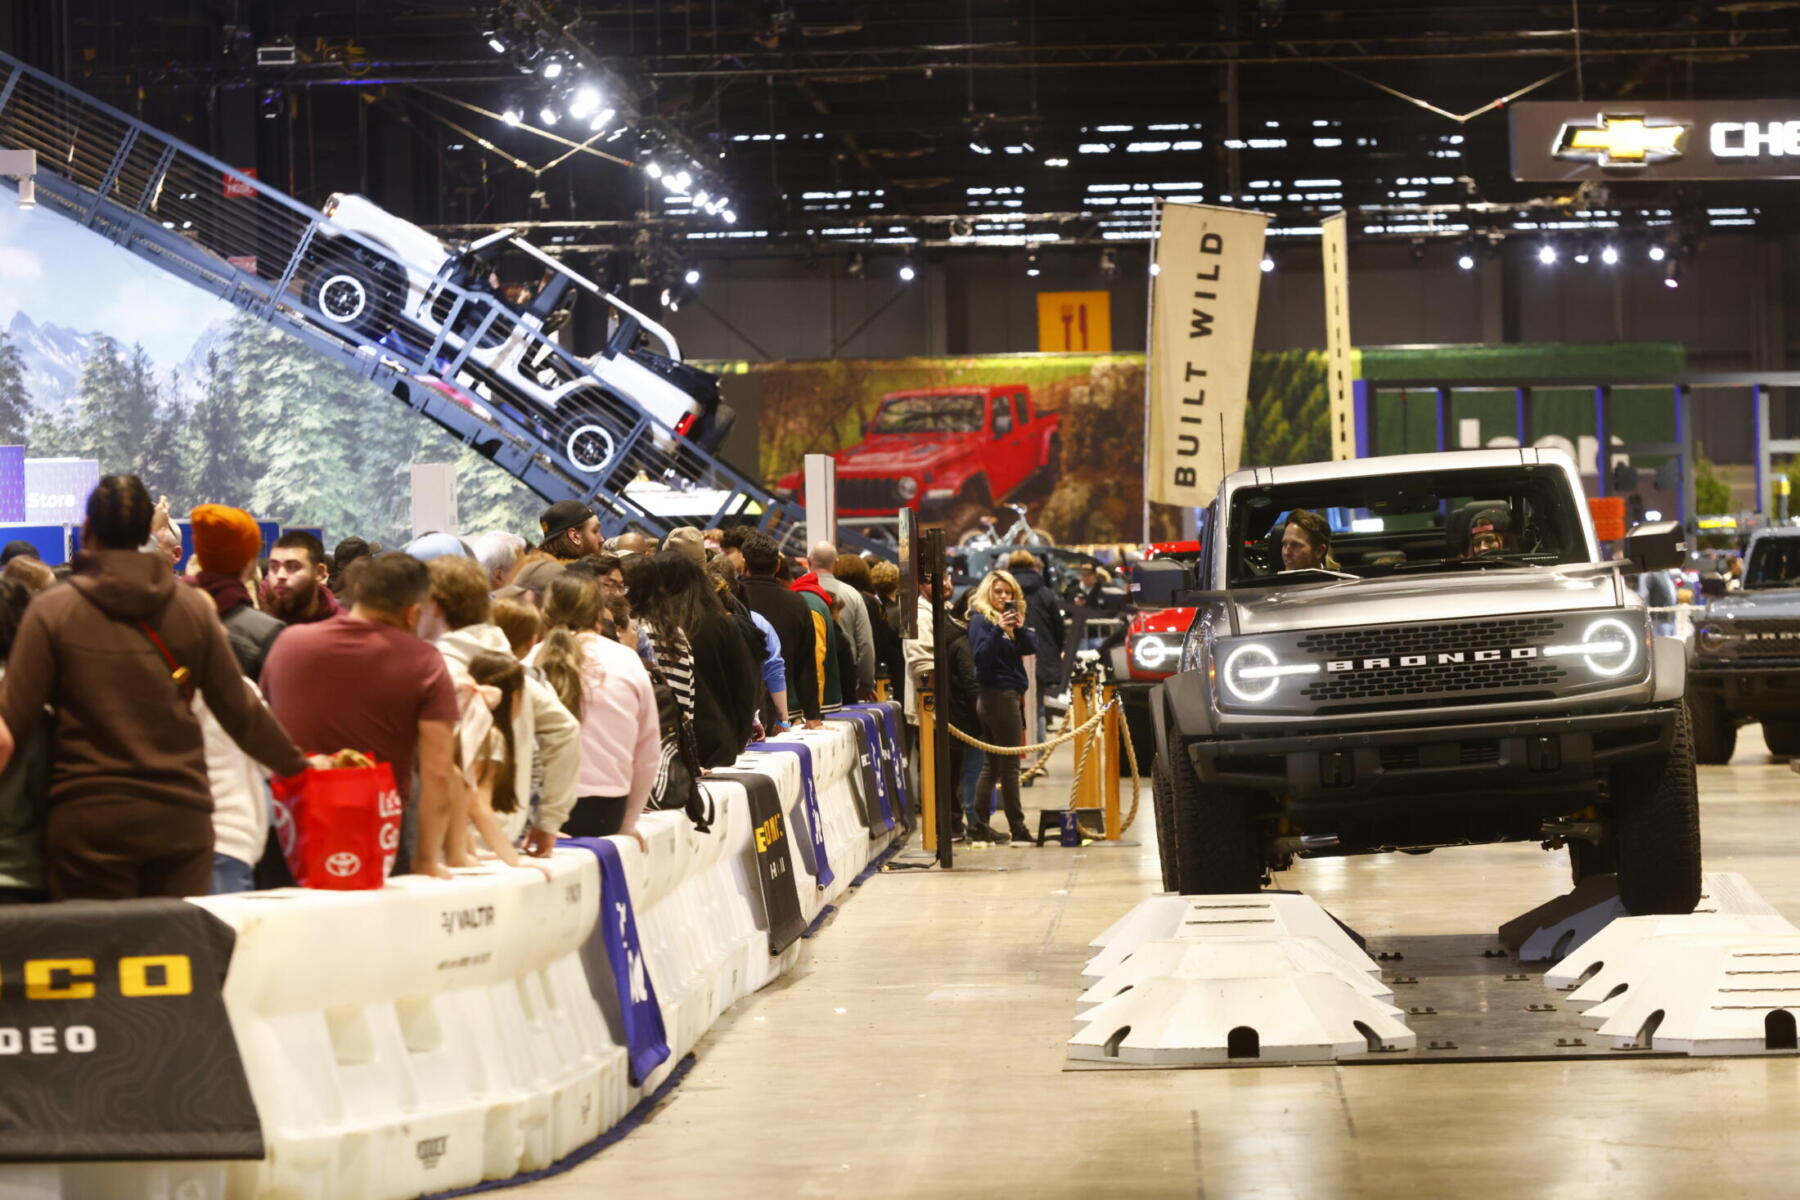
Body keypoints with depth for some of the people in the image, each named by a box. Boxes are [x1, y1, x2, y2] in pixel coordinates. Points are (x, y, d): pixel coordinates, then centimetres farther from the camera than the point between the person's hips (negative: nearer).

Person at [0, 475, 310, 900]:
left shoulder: (51, 611, -2)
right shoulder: (193, 607, 5)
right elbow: (240, 713, 8)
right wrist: (299, 765, 20)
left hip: (89, 823, -2)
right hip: (180, 820, 2)